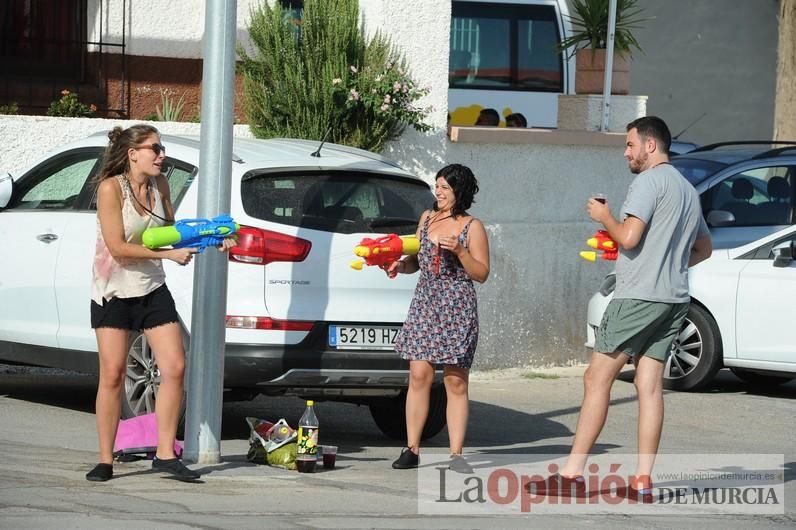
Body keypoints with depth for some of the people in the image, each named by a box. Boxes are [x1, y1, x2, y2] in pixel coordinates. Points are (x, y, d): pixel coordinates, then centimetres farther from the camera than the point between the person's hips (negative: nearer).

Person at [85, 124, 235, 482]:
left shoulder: (159, 184, 2)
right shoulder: (111, 188, -17)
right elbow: (118, 248, -21)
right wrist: (167, 254, -22)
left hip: (152, 289, 6)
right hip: (114, 291, -6)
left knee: (175, 368, -2)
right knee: (112, 372, -5)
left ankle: (165, 454, 5)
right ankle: (105, 461, 3)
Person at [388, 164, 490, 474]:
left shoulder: (472, 227, -1)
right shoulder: (427, 218, 13)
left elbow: (482, 274, -3)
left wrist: (459, 251, -16)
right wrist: (401, 265, 1)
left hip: (457, 307, -4)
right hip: (424, 302, 4)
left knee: (455, 381, -3)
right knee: (419, 375, -4)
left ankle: (456, 454, -1)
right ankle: (412, 450, 0)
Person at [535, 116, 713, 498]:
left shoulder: (649, 181, -9)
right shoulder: (688, 190, 21)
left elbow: (628, 237, -18)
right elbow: (704, 248, 30)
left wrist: (604, 217, -1)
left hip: (638, 296, -8)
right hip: (675, 299, 9)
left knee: (597, 379, -6)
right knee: (650, 385, 5)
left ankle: (572, 472, -8)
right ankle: (643, 478, -1)